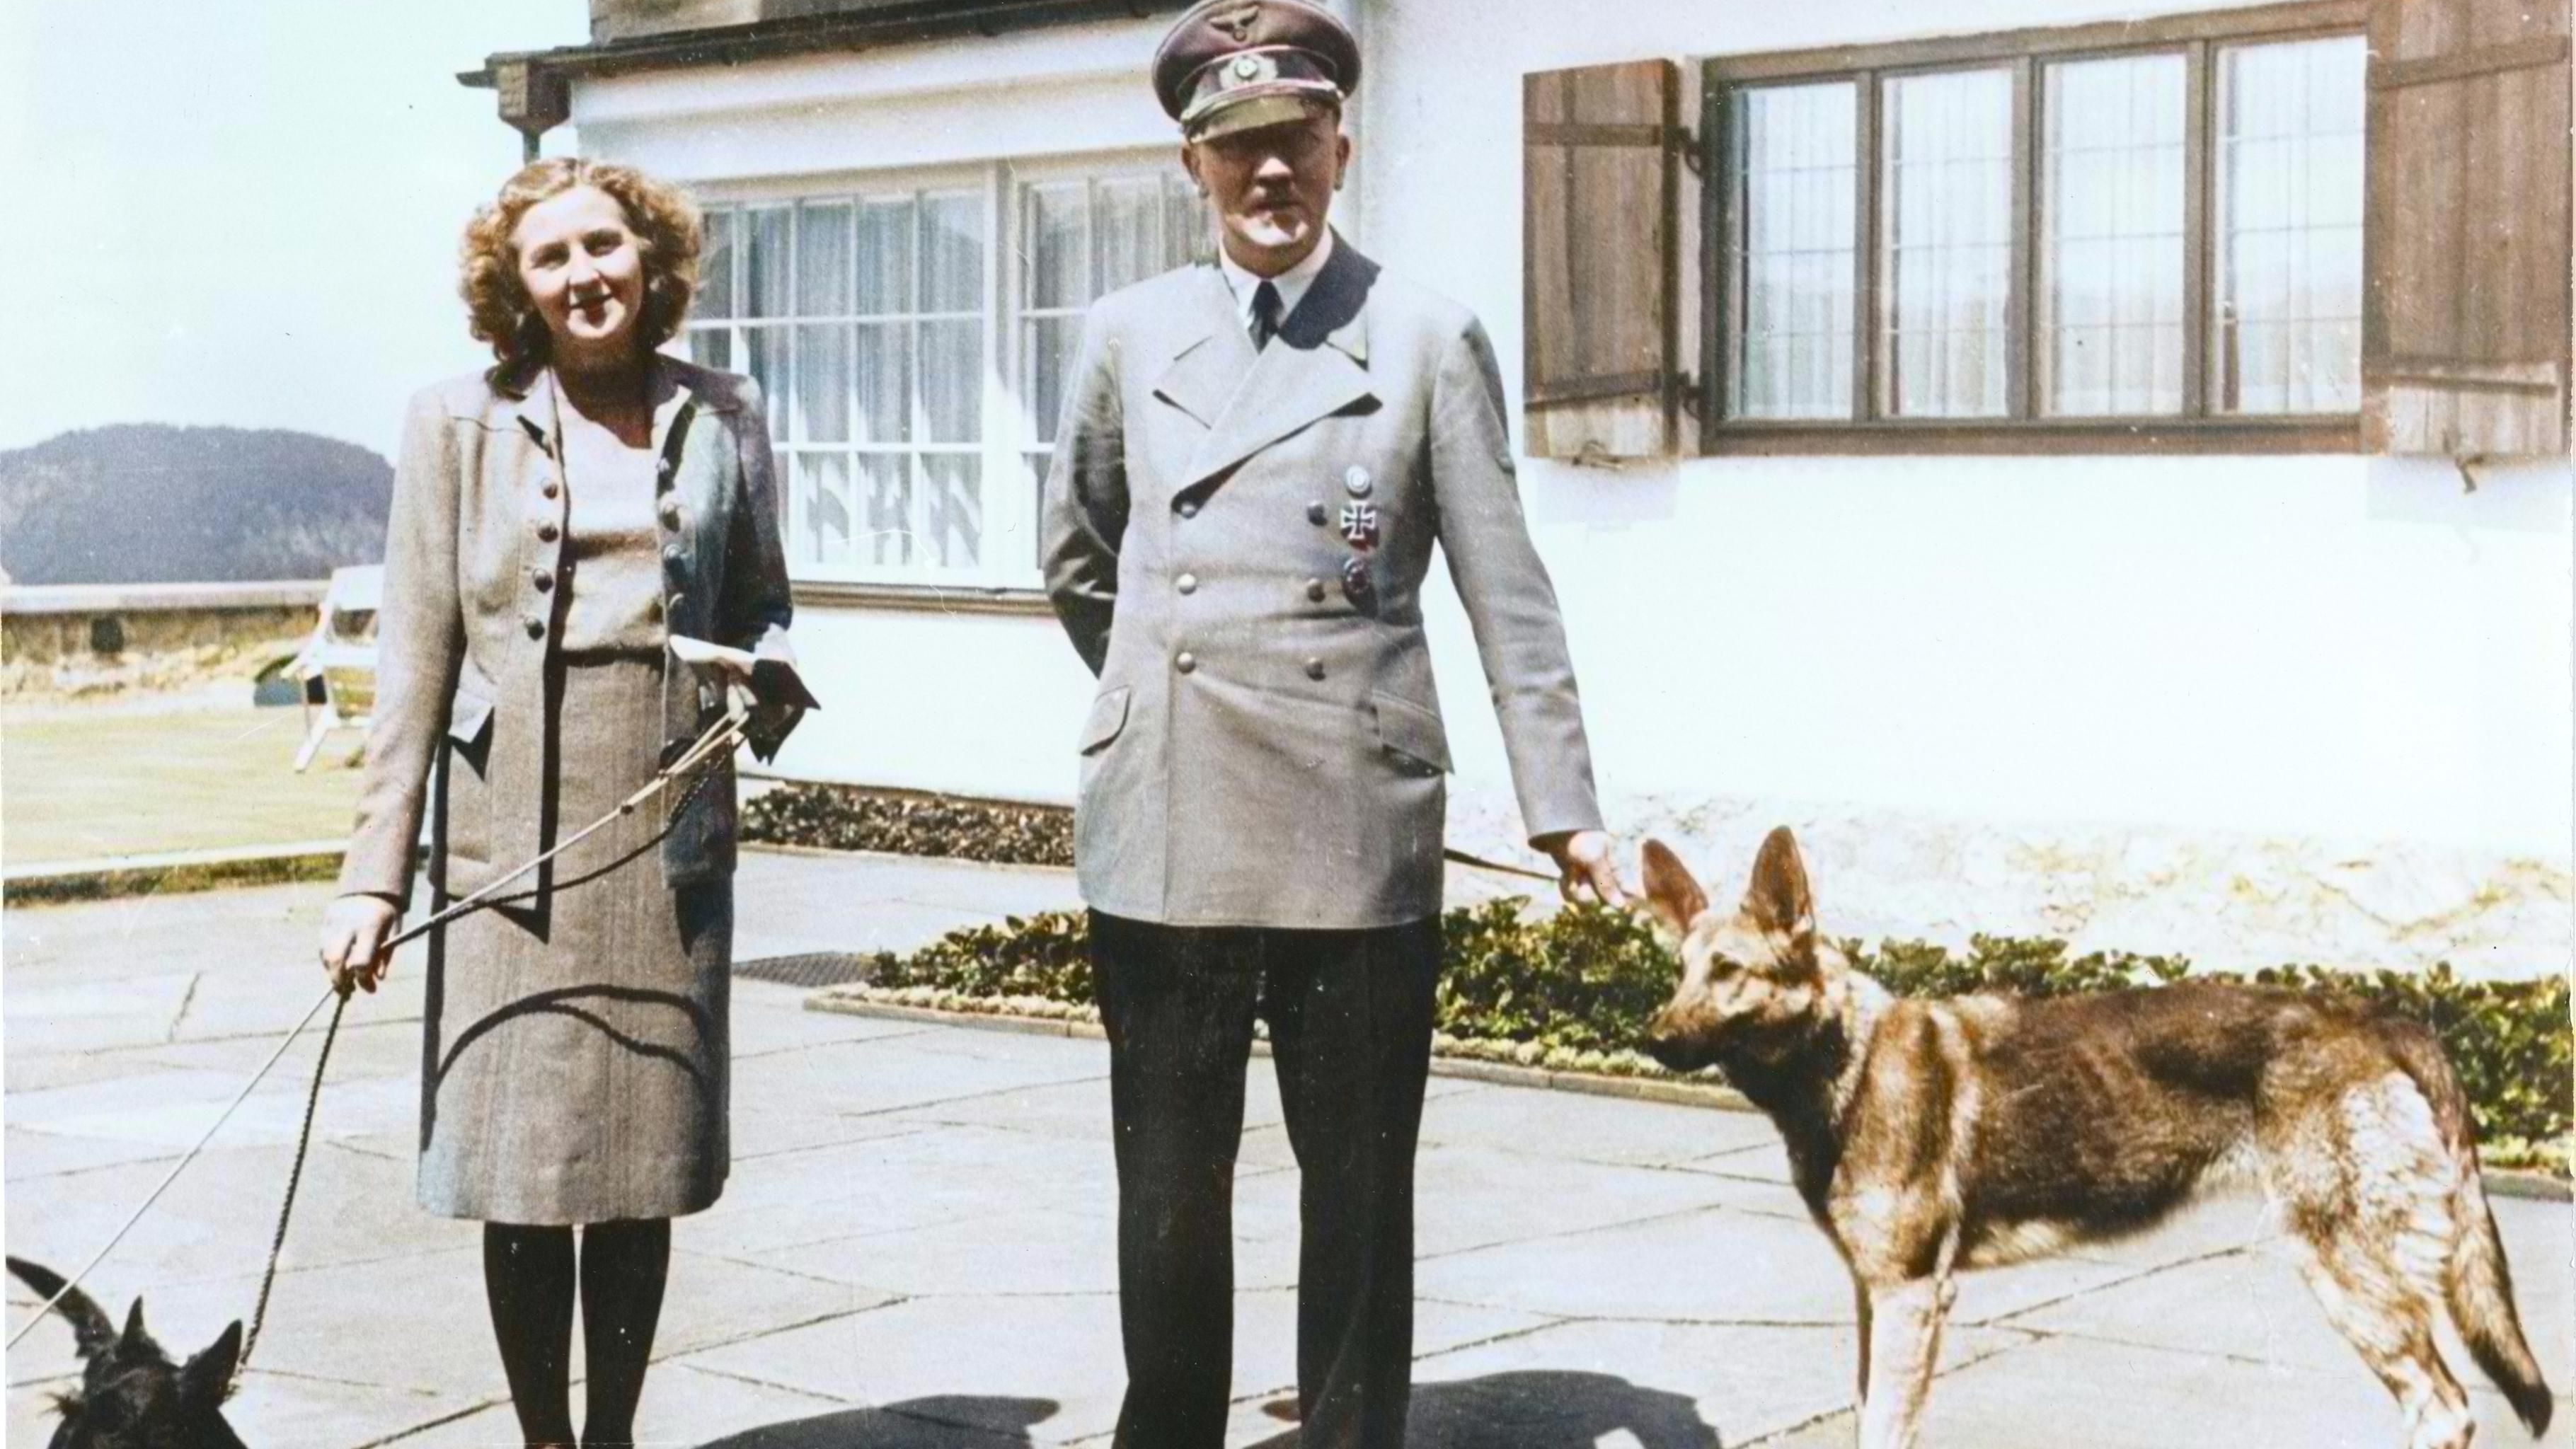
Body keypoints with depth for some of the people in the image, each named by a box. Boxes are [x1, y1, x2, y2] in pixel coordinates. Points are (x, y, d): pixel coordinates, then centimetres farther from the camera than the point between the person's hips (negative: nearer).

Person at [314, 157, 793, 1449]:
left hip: (669, 842, 1)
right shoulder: (462, 423, 5)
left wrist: (772, 676, -6)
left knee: (645, 1159, 6)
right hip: (511, 843, -1)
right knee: (521, 1163, 0)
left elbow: (760, 602, 19)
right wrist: (373, 871, -3)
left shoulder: (719, 420, 10)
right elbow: (416, 659, 2)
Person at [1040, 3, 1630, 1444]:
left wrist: (1565, 809, -5)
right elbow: (1074, 556, 23)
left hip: (1354, 830, -2)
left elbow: (1508, 595, -2)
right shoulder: (1132, 333, 8)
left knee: (1358, 1189, 7)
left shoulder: (1428, 341, 0)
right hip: (1165, 826, 2)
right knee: (1167, 1188, 9)